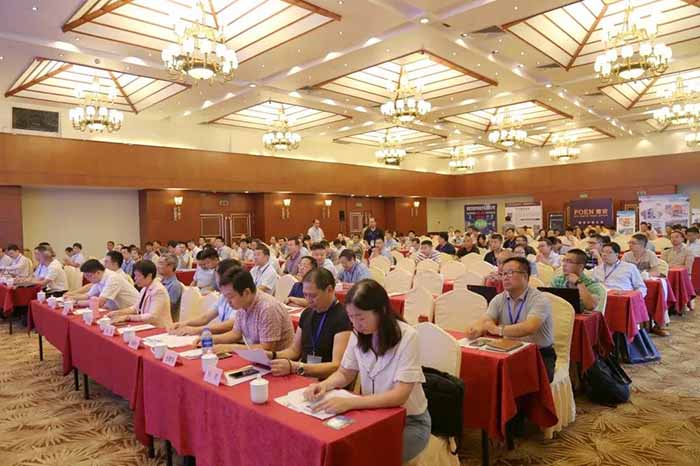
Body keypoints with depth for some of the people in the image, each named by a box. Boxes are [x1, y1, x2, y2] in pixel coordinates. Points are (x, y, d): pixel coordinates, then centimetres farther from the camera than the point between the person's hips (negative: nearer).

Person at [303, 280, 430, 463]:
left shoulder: (407, 337, -23)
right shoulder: (359, 334, -7)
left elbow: (399, 396, -28)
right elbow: (344, 374, 5)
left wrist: (349, 403, -37)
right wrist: (323, 385, -17)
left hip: (409, 421, -4)